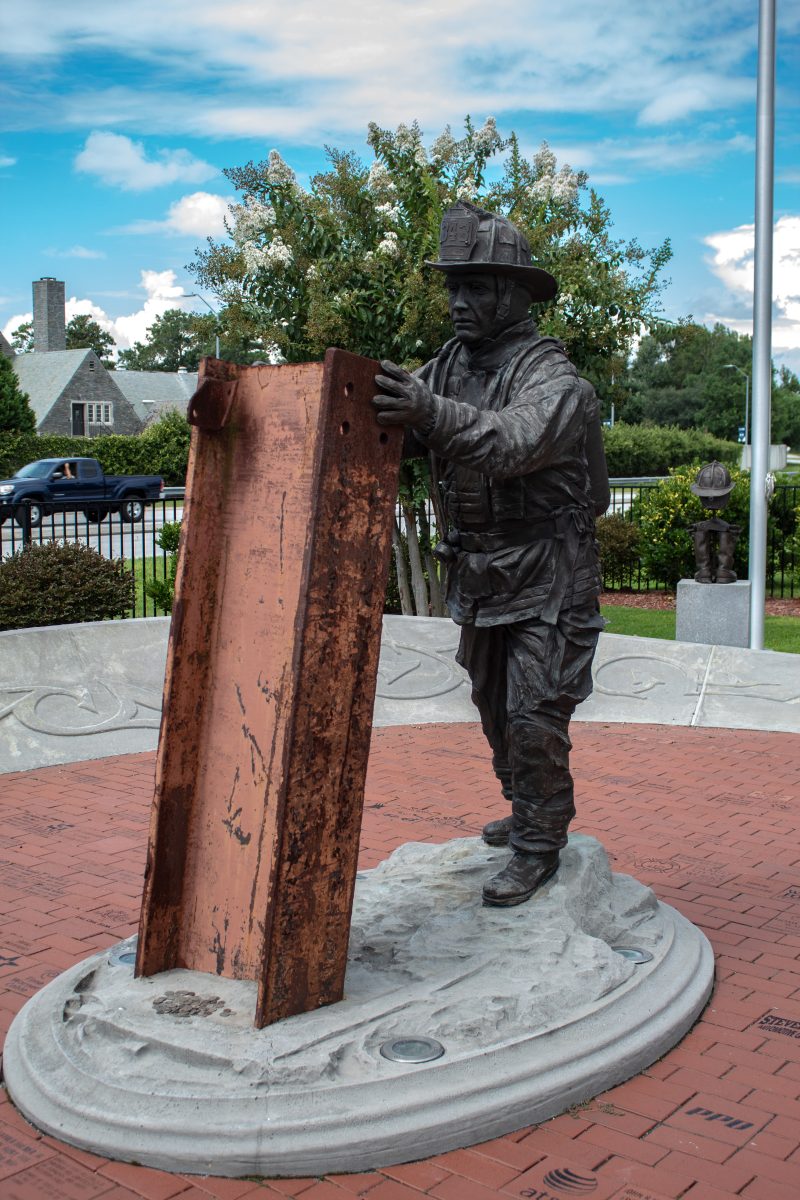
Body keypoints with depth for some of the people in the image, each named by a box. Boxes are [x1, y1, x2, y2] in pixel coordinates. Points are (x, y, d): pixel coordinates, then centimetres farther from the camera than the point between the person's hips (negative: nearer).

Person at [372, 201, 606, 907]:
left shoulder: (553, 378, -18)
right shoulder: (449, 368, 4)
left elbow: (512, 443, -38)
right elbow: (385, 423, -4)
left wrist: (432, 414, -55)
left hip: (547, 580, -7)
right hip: (479, 576, 7)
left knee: (535, 715, -4)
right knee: (495, 708, 18)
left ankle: (539, 846, 11)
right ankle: (529, 814, 37)